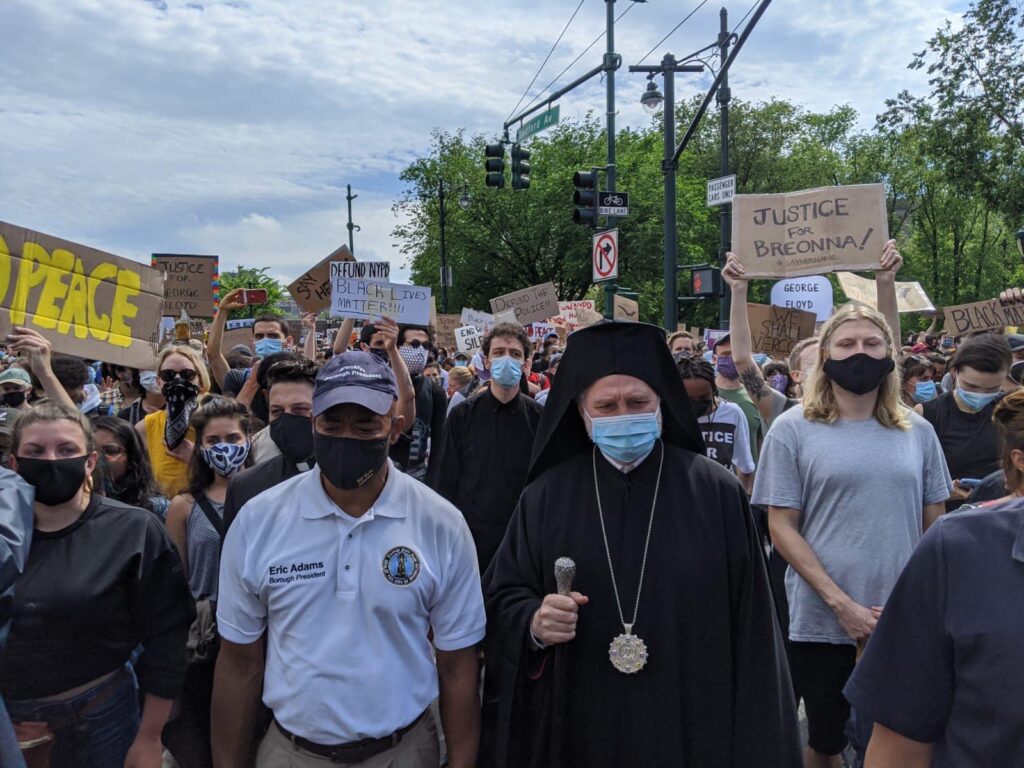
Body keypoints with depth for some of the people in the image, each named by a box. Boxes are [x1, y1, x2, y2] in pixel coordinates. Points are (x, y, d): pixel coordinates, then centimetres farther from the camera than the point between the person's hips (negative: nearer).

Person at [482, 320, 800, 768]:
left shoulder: (716, 492, -7)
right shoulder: (546, 496, -3)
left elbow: (747, 626, -5)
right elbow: (501, 596, 3)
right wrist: (532, 621, -18)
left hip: (692, 726, -1)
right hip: (576, 728, 2)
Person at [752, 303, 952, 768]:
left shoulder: (918, 431, 5)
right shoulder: (794, 428, -5)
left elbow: (934, 527, 8)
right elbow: (782, 528, -7)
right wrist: (842, 605, -14)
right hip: (821, 623, -2)